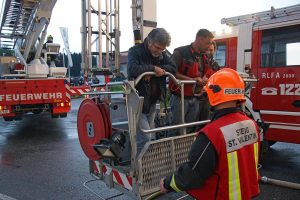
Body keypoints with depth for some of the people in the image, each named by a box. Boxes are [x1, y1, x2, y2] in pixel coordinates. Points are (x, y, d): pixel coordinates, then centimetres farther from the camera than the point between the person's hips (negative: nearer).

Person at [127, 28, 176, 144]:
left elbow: (173, 68, -4)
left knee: (152, 137, 15)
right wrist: (153, 68, -22)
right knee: (145, 138, -10)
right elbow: (133, 69, -30)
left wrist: (159, 70, -18)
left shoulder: (161, 54, 7)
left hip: (153, 102, 6)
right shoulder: (135, 51, -12)